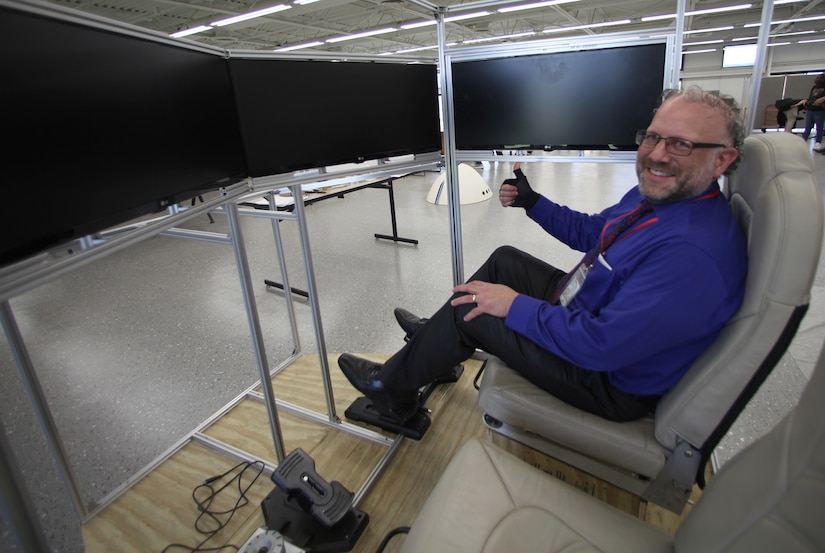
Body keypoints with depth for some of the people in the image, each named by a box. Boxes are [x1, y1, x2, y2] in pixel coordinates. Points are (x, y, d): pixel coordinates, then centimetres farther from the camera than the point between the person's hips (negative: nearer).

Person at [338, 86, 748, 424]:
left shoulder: (695, 254, -34)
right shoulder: (654, 194, -1)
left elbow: (603, 345, -35)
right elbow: (589, 232, 15)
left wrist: (516, 306, -25)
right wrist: (531, 201, 5)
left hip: (612, 380, -9)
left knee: (472, 311, -9)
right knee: (504, 259, 13)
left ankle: (392, 389, 15)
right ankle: (437, 335, 29)